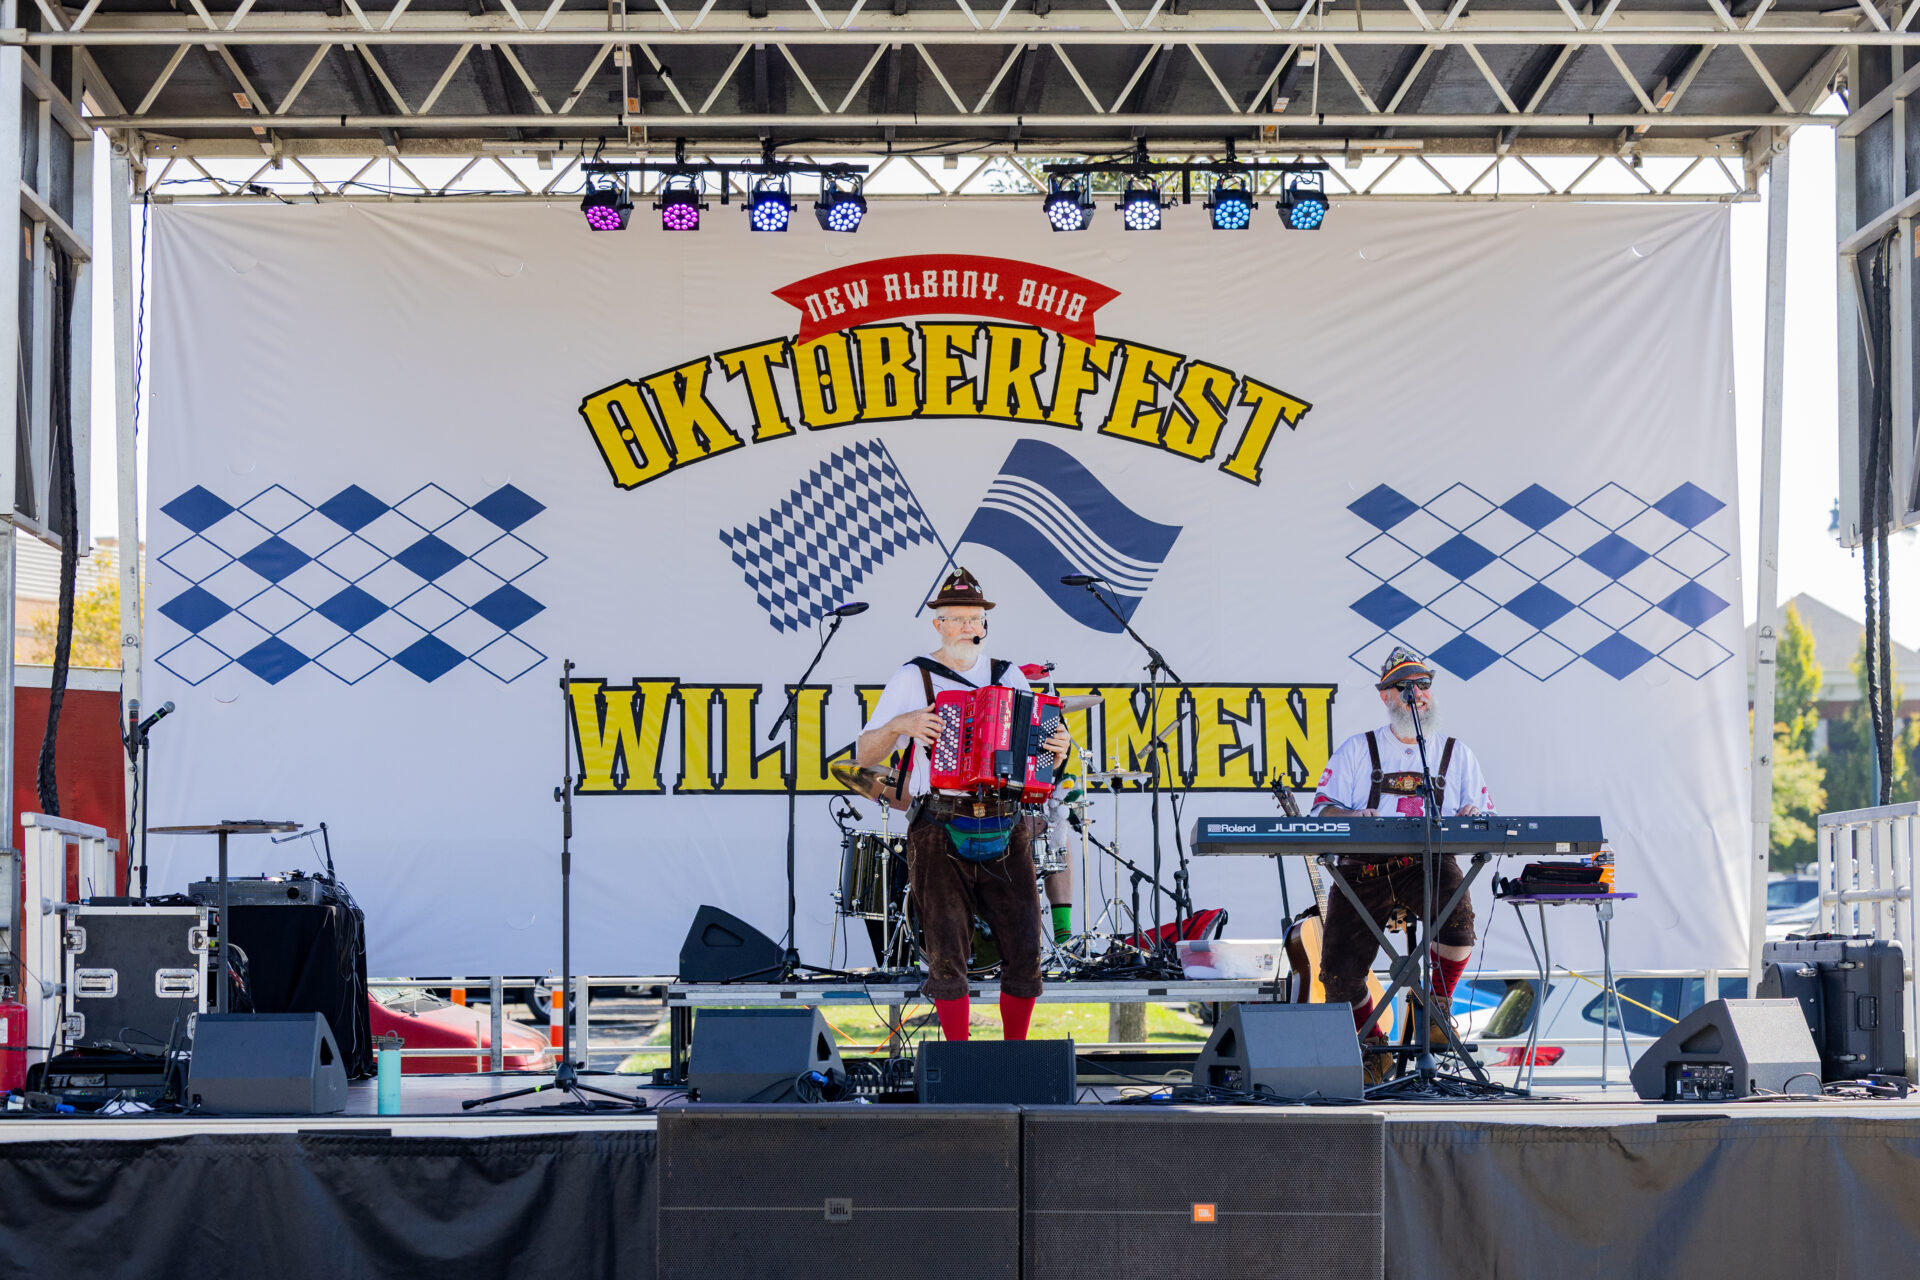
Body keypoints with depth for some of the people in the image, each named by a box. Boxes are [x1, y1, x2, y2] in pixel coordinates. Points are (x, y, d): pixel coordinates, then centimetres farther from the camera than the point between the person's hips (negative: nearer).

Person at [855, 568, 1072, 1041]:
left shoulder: (1011, 677, 14)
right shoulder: (912, 679, 4)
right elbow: (865, 755, 3)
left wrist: (1058, 749, -4)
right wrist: (900, 724, -15)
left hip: (1006, 834, 3)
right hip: (941, 836, -3)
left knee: (1025, 953, -1)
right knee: (947, 957, -5)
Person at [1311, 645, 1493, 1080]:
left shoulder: (1456, 754, 19)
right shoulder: (1357, 750, 16)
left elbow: (1486, 822, 15)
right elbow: (1322, 810, 7)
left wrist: (1473, 820, -9)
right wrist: (1353, 818, -15)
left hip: (1429, 863, 0)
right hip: (1364, 868, 0)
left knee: (1457, 909, -35)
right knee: (1339, 971, -15)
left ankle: (1439, 1002, -7)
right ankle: (1372, 1045, 15)